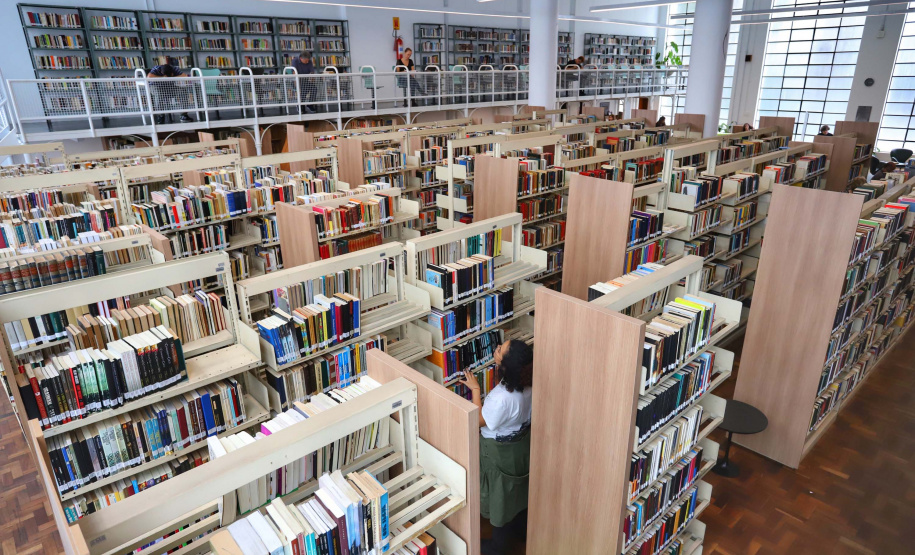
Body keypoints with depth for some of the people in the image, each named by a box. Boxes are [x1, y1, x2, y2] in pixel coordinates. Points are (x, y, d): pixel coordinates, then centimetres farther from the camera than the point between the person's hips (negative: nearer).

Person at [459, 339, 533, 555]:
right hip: (522, 443, 7)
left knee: (499, 496, 16)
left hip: (500, 452, -7)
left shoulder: (501, 398, -39)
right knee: (518, 488, 29)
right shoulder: (527, 382, -15)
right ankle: (519, 527, 53)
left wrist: (475, 389, -18)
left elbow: (479, 421, -22)